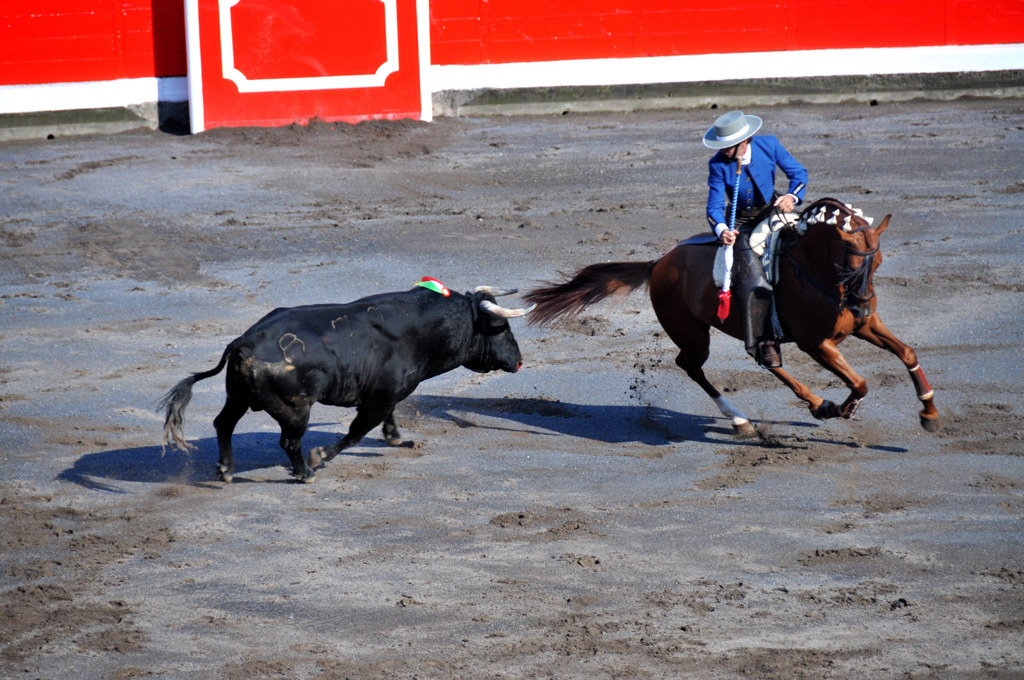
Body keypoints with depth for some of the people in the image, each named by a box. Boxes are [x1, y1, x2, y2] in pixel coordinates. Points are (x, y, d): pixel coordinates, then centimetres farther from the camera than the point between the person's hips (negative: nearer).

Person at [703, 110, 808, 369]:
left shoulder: (769, 145, -12)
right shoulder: (718, 165, -16)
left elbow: (798, 173, -3)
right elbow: (715, 205, -16)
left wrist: (792, 196, -25)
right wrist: (721, 229, -38)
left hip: (772, 210, 2)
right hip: (741, 223, -2)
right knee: (752, 278, -21)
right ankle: (764, 343, -19)